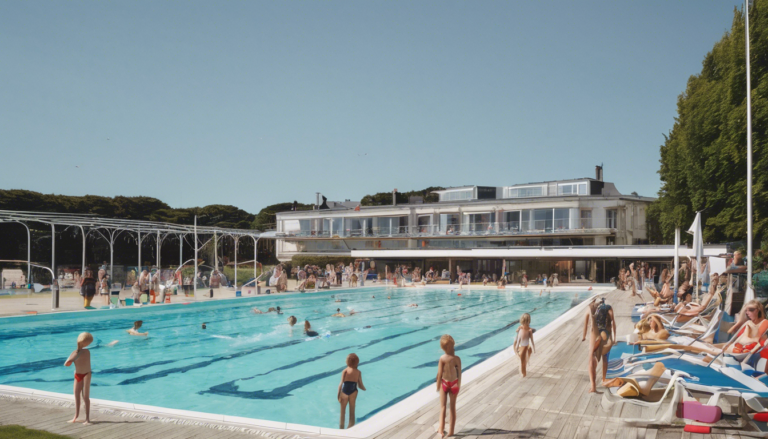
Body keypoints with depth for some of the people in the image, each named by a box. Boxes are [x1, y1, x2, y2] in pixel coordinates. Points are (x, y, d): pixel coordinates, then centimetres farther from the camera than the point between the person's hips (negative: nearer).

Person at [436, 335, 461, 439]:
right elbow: (459, 374, -8)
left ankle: (441, 430, 8)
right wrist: (459, 387, 6)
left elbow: (439, 374, -14)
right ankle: (451, 431, 21)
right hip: (454, 384, 1)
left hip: (444, 383, -1)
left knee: (443, 407, 10)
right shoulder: (457, 359, -14)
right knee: (453, 407, 14)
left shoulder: (442, 358, -17)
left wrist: (438, 386, 0)